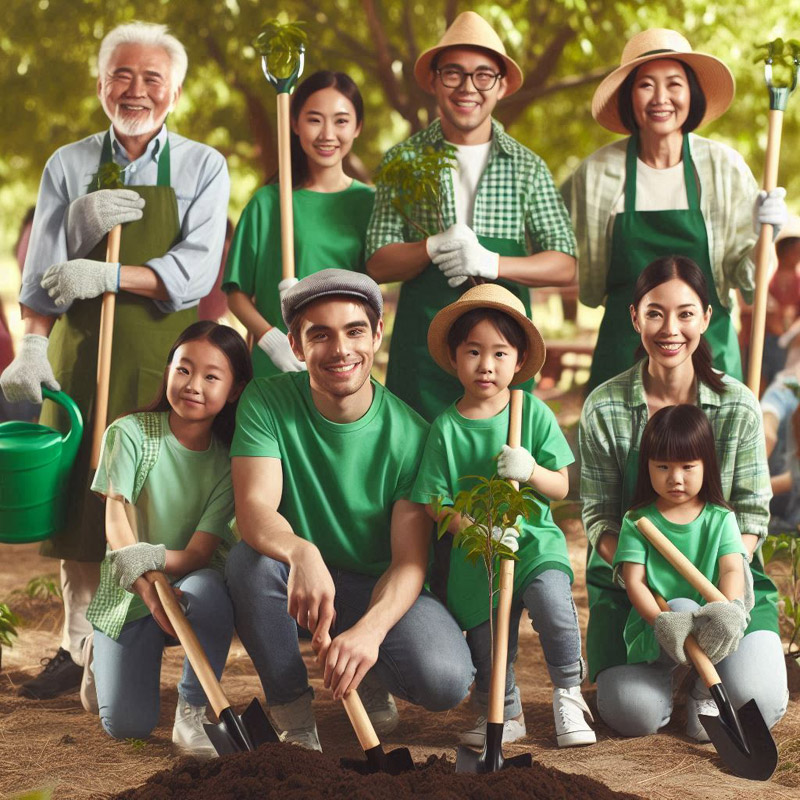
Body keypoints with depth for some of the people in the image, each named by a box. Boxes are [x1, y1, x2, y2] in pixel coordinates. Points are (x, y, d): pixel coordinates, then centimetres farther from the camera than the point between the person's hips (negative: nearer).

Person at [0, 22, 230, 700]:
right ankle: (79, 646, 15)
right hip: (80, 355, 2)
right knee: (81, 498, 4)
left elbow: (196, 269, -10)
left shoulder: (202, 167, 3)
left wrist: (110, 274, -23)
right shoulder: (69, 166, 8)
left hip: (165, 360, -2)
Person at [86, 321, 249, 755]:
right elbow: (116, 520, -20)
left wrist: (150, 559, -38)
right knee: (125, 725, -14)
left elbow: (199, 555, -15)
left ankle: (193, 711, -17)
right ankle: (105, 660, 22)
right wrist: (148, 589, -37)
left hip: (189, 587, 1)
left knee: (207, 587, -37)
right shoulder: (130, 433, -10)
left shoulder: (228, 462, -6)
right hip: (128, 595, 0)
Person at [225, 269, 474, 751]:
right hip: (296, 585, 1)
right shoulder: (267, 403, -11)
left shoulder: (410, 434, -13)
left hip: (381, 589, 0)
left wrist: (369, 630, -39)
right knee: (250, 558, -34)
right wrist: (301, 553, -49)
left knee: (446, 681, -29)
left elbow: (410, 561, -17)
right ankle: (290, 708, -11)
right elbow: (254, 509, -25)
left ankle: (370, 677, 10)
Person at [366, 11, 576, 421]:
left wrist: (491, 263, -16)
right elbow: (378, 265, 0)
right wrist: (435, 248, -19)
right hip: (422, 344, 0)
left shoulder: (527, 167, 6)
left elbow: (565, 266, 0)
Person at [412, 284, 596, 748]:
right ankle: (506, 715, 37)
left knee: (550, 597, -29)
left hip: (535, 539, -1)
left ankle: (568, 692, -6)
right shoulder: (447, 427, -3)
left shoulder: (534, 413, -2)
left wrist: (532, 471, -21)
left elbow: (561, 487, 0)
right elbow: (436, 502, -3)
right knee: (489, 647, 7)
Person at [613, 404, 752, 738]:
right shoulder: (637, 522, 2)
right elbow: (634, 582, -5)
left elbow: (732, 570, -7)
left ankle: (705, 696, 1)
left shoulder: (719, 519, 6)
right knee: (682, 608, -34)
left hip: (706, 626, 3)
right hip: (652, 633, -3)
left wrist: (726, 609, -29)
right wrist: (662, 620, -23)